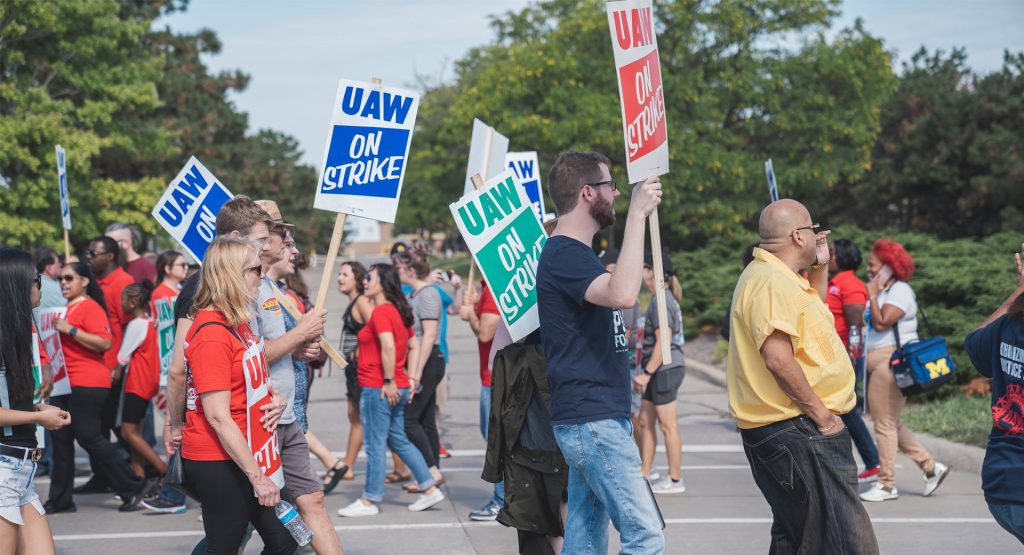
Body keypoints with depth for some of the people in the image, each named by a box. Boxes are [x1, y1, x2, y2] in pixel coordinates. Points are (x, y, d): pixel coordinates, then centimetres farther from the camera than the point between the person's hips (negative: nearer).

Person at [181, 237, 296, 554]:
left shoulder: (238, 322, 9)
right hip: (217, 461, -10)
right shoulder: (211, 334, -20)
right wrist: (256, 476, -22)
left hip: (243, 456, 10)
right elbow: (218, 416, -23)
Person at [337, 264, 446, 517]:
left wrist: (389, 381, -22)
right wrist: (410, 377, 17)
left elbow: (388, 347, -26)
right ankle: (430, 489, 17)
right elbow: (414, 346, 21)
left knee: (375, 444, -2)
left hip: (378, 389, -9)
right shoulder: (398, 311, 15)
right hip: (398, 388, 9)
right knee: (399, 440, 16)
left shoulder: (381, 312, -14)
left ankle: (369, 501, 5)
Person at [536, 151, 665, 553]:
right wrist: (637, 214, -27)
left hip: (597, 418, 10)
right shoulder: (564, 254, -14)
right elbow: (622, 294, -32)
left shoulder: (574, 253, 18)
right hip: (592, 420, -10)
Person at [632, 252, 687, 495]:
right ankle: (644, 475, 16)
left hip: (665, 369, -10)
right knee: (645, 421, 12)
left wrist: (647, 372, -20)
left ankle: (675, 480, 2)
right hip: (661, 370, 10)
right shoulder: (665, 298, 16)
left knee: (667, 425, -4)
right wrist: (647, 372, 23)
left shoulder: (661, 301, -15)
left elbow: (663, 341, -20)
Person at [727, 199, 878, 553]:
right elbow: (778, 358, -27)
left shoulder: (775, 276, 16)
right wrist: (821, 414, -19)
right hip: (795, 428, -11)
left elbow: (813, 310, 36)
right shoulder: (772, 282, -17)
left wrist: (820, 265, 23)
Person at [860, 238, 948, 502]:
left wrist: (872, 295, -13)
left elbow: (881, 323, -22)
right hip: (877, 362, 10)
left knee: (885, 424, -5)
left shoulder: (899, 291, -11)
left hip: (891, 361, -10)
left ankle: (887, 485, 2)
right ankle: (930, 466, 20)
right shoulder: (883, 291, 17)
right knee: (890, 423, 14)